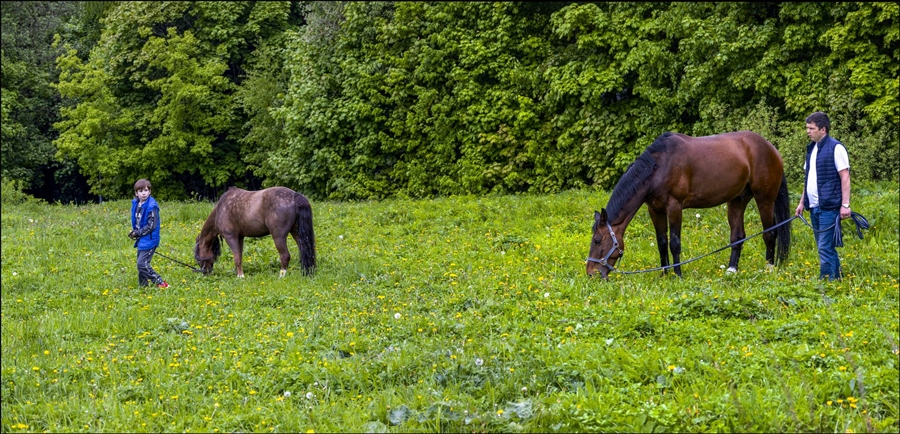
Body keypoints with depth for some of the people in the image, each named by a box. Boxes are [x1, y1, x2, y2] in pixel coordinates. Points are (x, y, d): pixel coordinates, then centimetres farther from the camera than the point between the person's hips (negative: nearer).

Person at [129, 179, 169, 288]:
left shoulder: (151, 206, -18)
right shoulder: (136, 204, 6)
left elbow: (151, 226, -19)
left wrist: (137, 233, -13)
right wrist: (134, 232, 4)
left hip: (149, 239, -8)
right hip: (141, 240, 8)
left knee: (142, 264, -14)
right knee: (140, 264, 14)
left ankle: (161, 283, -10)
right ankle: (142, 286, 25)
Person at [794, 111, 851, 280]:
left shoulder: (835, 148, -9)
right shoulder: (811, 149, 15)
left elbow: (845, 177, -12)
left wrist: (845, 205, -17)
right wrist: (802, 202, 19)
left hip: (829, 207, -8)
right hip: (814, 207, 8)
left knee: (825, 248, -9)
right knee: (826, 248, 13)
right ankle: (837, 277, 21)